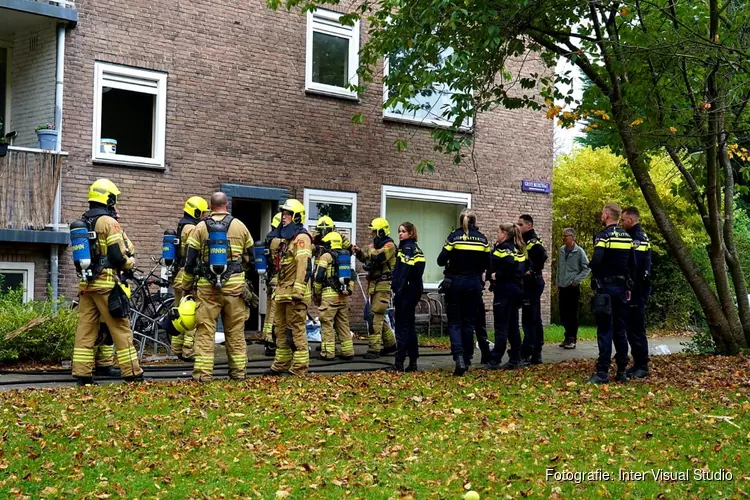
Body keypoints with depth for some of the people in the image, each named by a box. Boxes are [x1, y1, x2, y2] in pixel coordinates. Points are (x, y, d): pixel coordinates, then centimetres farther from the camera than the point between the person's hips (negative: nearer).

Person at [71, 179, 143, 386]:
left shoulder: (81, 223, 14)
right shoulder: (109, 222, -10)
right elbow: (117, 256, -15)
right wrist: (130, 263, 3)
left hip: (86, 283, 7)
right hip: (106, 283, -7)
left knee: (85, 329, 7)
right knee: (120, 329, -2)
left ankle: (82, 374, 6)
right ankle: (132, 374, 1)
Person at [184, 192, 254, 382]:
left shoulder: (201, 227, 1)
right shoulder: (240, 226, 4)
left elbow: (190, 261, 1)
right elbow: (250, 258, 14)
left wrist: (186, 287, 11)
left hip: (207, 287, -1)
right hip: (234, 286, 1)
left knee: (205, 331, 3)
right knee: (236, 332, 9)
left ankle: (203, 372, -1)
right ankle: (239, 371, 13)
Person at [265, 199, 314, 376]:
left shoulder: (301, 237, -11)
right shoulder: (285, 237, 20)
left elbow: (304, 265, -20)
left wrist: (298, 291, -26)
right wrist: (278, 290, 22)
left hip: (295, 292, -10)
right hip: (282, 292, 10)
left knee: (296, 329, -7)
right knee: (281, 328, 14)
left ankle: (299, 368, -3)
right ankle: (281, 365, 23)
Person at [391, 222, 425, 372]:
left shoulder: (407, 248, -10)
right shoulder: (415, 248, 19)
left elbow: (405, 272, -19)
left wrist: (398, 292, -21)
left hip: (406, 291, -10)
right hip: (414, 290, 10)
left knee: (402, 326, -8)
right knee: (409, 325, 13)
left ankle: (399, 362, -8)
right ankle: (413, 361, 16)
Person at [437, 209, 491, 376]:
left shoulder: (454, 237, -6)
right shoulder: (482, 239, 2)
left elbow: (441, 260, -9)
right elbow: (486, 264, 5)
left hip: (455, 282, -2)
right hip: (474, 283, 3)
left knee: (455, 322, 2)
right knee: (469, 323, 12)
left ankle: (459, 357, -18)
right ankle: (467, 360, 15)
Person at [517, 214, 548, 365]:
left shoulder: (532, 241, -13)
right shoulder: (526, 241, 17)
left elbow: (543, 255, -28)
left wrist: (533, 271, -19)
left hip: (532, 283, -10)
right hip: (531, 283, 10)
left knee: (528, 319, -9)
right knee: (535, 319, 11)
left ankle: (526, 355, -8)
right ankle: (536, 355, 16)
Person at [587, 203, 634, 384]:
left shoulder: (603, 237, -12)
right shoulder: (628, 238, 9)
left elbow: (596, 262, -23)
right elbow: (632, 264, 11)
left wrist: (590, 265, -1)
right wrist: (628, 286, 17)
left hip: (605, 287, -6)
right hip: (622, 287, 6)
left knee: (605, 330, -5)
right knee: (620, 330, 10)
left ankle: (603, 373, -5)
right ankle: (622, 371, 13)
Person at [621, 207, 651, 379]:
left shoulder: (637, 238, -15)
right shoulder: (638, 237, 17)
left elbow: (632, 265, -24)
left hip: (636, 291, -10)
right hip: (636, 289, 10)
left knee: (636, 330, -5)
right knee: (632, 329, 13)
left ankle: (643, 367, 0)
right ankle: (638, 364, 18)